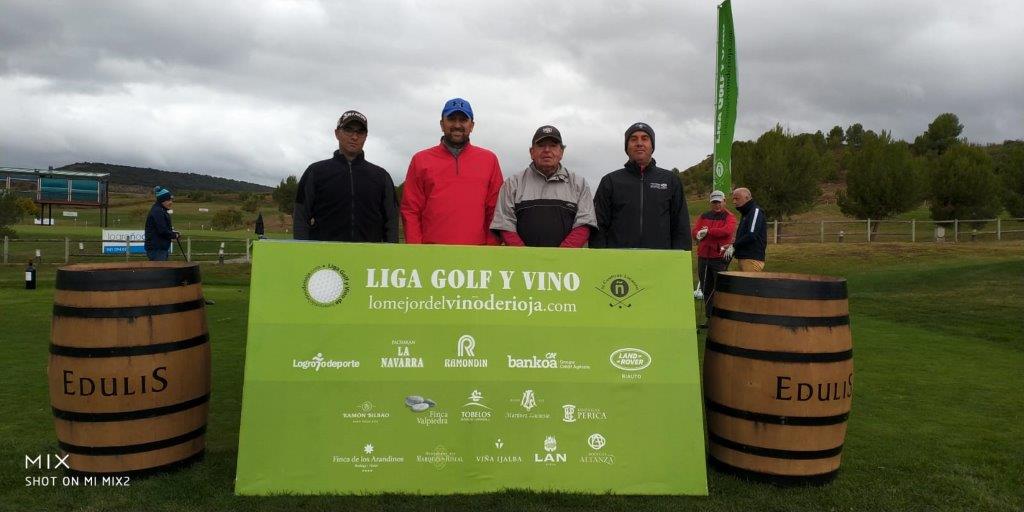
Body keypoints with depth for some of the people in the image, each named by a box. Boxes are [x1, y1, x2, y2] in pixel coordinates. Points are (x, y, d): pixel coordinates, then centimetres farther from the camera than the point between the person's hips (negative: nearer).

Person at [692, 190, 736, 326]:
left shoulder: (729, 217, 1)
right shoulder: (704, 216, 16)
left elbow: (727, 231, -18)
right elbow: (695, 232, 5)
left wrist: (707, 231, -12)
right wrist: (699, 234, -18)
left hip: (720, 258, -5)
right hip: (703, 257, 5)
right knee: (706, 289, 10)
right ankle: (709, 317, 18)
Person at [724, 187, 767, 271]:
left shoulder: (756, 211, -7)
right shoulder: (745, 214, 22)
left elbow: (752, 235, -18)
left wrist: (734, 246, -13)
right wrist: (732, 247, 9)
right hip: (743, 258, 9)